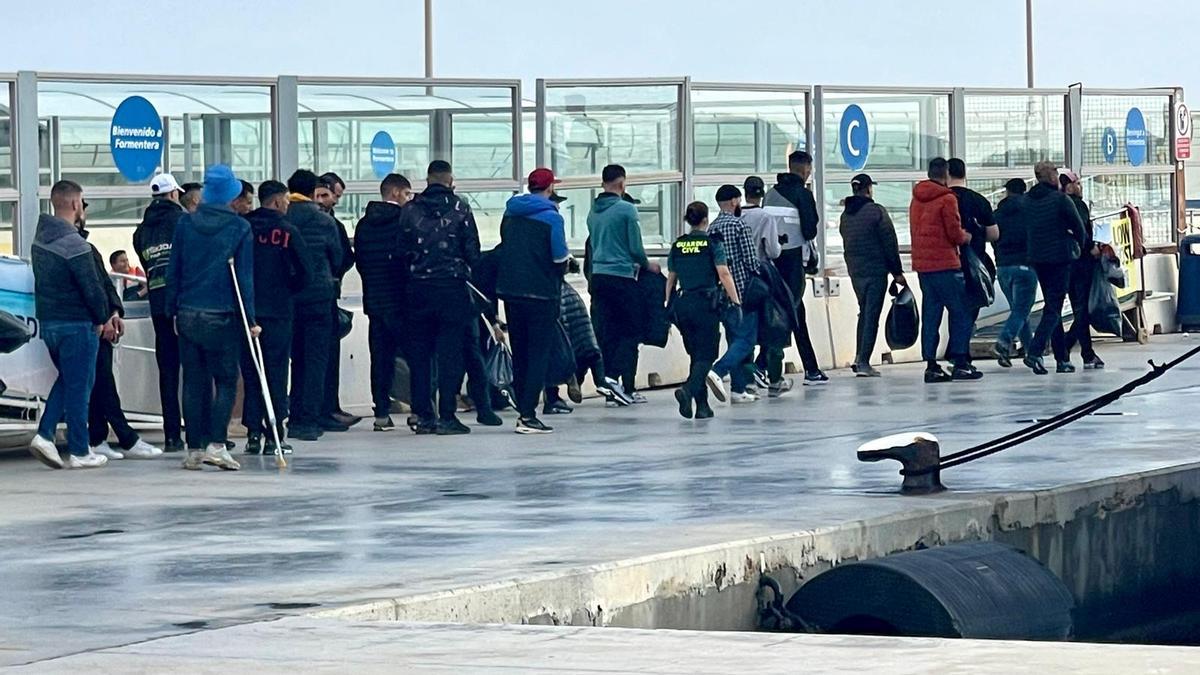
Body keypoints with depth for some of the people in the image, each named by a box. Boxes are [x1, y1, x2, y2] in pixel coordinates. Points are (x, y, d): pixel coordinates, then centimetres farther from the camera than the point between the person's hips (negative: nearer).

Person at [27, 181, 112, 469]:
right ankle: (79, 452, 7)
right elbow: (92, 287, -18)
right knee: (79, 385, 1)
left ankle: (45, 434, 7)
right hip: (76, 325, -8)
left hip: (47, 323, 8)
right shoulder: (73, 243, -19)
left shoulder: (40, 239, 9)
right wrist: (103, 318, -1)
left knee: (66, 378, 20)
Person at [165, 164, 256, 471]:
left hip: (188, 316, 3)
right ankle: (216, 444, -9)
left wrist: (173, 310, 12)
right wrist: (250, 318, -2)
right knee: (226, 381, 4)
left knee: (194, 382, 8)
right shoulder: (240, 228, -5)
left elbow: (174, 271, 5)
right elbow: (245, 277, -5)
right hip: (223, 317, -3)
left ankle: (195, 449, 8)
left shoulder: (186, 224, 2)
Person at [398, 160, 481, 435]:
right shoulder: (459, 208, -4)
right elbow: (472, 249, -2)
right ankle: (446, 417, -5)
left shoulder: (411, 210, 1)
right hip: (452, 286, -2)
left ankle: (423, 415, 8)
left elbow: (401, 250, 2)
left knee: (419, 352, 9)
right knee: (450, 351, 0)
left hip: (418, 287, 2)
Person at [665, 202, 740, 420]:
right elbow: (724, 274, -11)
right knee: (706, 355, -3)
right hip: (706, 302, -5)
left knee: (696, 354, 13)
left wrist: (669, 306, 19)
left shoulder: (677, 246, 8)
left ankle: (702, 406, 11)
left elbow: (671, 279, 13)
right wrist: (736, 302, -10)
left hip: (682, 303, 5)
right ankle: (688, 389, -29)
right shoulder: (712, 243, -5)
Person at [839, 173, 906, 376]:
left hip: (854, 271, 6)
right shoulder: (876, 211, -10)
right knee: (871, 316, -4)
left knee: (864, 312, 18)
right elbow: (890, 243, -10)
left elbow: (846, 244, 12)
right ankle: (864, 362, -7)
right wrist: (897, 271, -5)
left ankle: (859, 358, 12)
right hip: (875, 270, -6)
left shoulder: (845, 215, 10)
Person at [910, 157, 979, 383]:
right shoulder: (947, 199, -9)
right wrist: (967, 237, 9)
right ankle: (960, 362, -3)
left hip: (922, 264, 7)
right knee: (960, 312, 0)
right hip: (945, 263, -7)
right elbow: (955, 234, -12)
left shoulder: (916, 200, 13)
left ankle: (931, 364, 4)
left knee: (930, 314, 7)